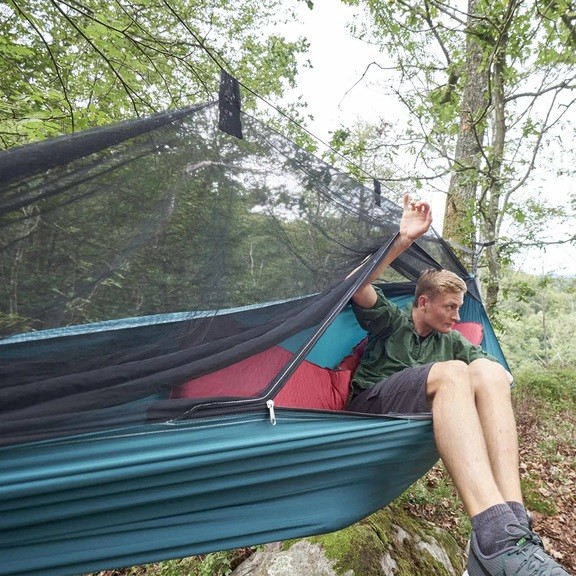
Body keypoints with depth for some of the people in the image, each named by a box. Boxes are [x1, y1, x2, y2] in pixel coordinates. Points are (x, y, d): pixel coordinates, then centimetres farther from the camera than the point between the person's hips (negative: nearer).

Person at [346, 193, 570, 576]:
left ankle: (514, 525, -38)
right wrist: (403, 240, -18)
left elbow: (497, 369, 10)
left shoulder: (452, 341, 20)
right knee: (451, 373, -34)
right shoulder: (390, 321, 6)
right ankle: (496, 539, -49)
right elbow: (359, 287, -13)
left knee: (489, 372, -23)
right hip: (370, 405, -4)